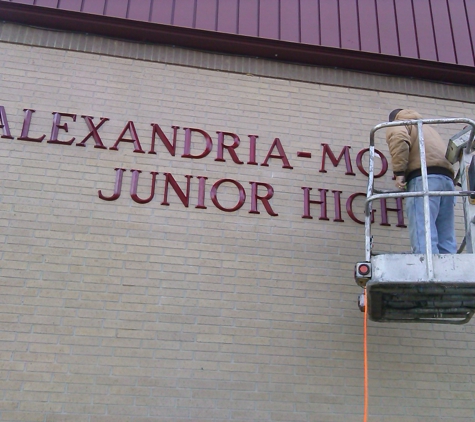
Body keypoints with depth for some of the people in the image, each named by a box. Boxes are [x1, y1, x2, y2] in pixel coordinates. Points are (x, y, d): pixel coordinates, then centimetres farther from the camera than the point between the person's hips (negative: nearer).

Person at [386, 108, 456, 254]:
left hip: (424, 177, -7)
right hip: (447, 178, 7)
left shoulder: (396, 123, 18)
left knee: (423, 240, -17)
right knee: (446, 242, 3)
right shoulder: (427, 127, 41)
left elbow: (398, 138, -6)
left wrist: (399, 172, -10)